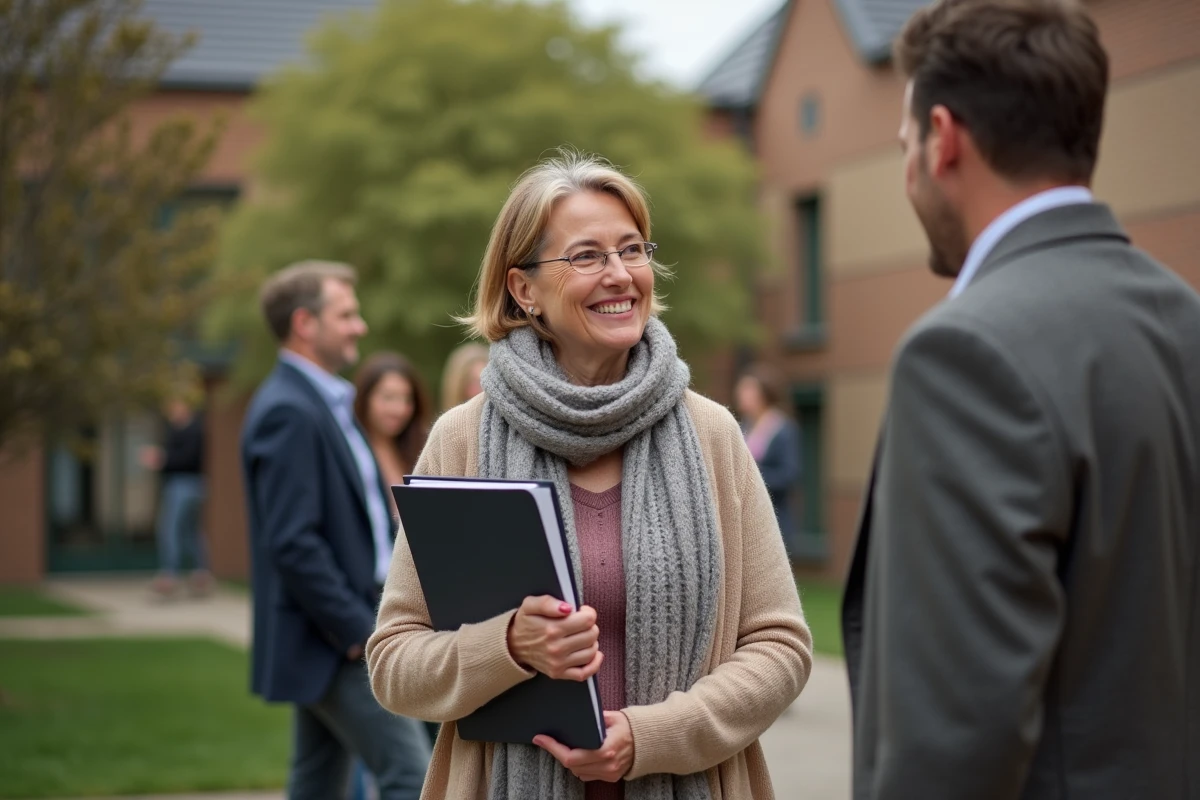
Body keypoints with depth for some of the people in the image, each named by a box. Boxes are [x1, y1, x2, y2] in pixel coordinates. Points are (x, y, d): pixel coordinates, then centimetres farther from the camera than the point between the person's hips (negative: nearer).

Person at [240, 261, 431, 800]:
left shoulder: (323, 402, 15)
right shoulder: (288, 412, -17)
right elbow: (293, 543, -23)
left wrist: (363, 620, 13)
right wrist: (359, 631, -20)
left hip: (337, 636, 10)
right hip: (333, 641, -10)